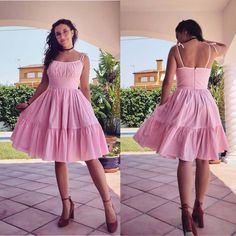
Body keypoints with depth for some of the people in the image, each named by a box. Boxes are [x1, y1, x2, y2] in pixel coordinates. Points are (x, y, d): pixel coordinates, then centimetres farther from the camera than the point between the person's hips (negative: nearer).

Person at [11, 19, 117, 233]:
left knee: (90, 157, -5)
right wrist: (29, 104, 15)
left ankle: (108, 205, 6)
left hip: (74, 105, -3)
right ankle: (67, 204, 23)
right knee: (59, 158, 7)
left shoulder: (83, 58, 6)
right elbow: (44, 84, 15)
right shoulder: (51, 56, 11)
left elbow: (85, 88, 6)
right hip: (53, 106, 3)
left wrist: (88, 113, 5)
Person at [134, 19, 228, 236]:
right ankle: (199, 208, 21)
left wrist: (162, 106, 5)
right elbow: (224, 47, 32)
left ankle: (186, 212, -6)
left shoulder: (176, 50, -2)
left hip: (182, 103, -2)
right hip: (205, 104, 3)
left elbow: (167, 83, -4)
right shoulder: (211, 49, 6)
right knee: (203, 159, 11)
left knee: (185, 158, 0)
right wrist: (203, 41, 33)